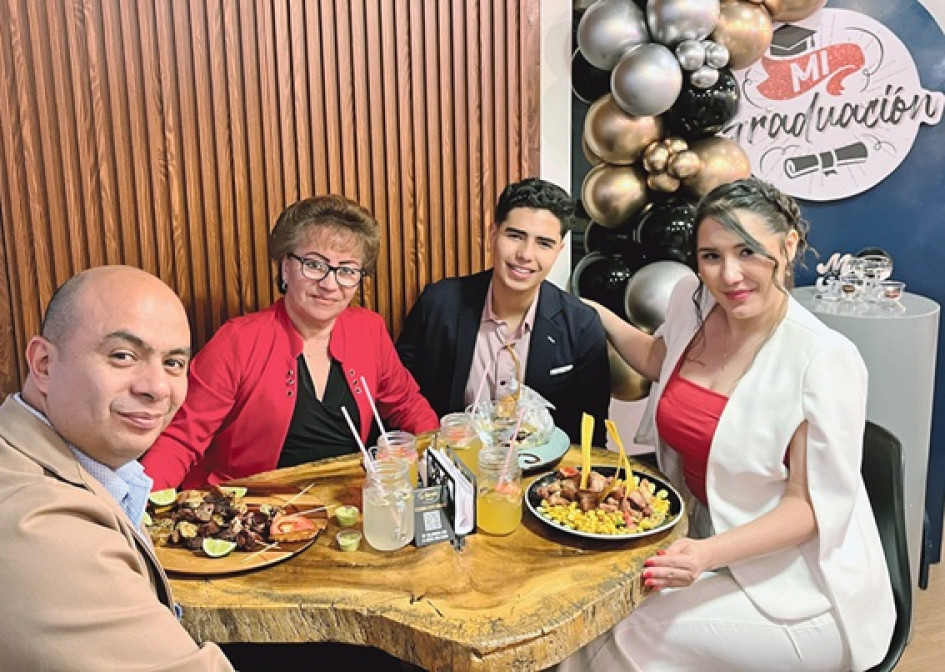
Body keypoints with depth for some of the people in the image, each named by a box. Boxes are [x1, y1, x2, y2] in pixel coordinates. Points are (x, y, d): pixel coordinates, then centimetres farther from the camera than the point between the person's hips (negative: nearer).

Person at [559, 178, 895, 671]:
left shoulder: (825, 360, -23)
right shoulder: (691, 301, -6)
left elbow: (813, 506, -18)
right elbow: (658, 360, 19)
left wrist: (709, 555, -31)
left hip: (798, 589, -5)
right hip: (703, 543, 6)